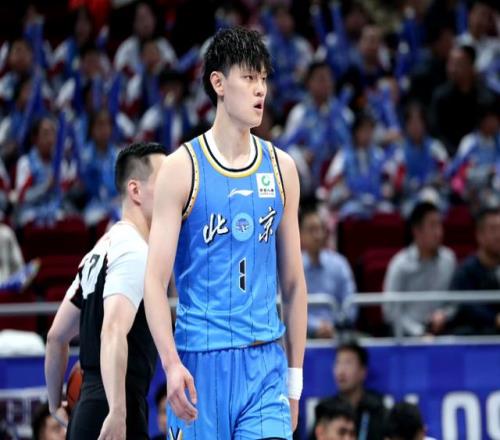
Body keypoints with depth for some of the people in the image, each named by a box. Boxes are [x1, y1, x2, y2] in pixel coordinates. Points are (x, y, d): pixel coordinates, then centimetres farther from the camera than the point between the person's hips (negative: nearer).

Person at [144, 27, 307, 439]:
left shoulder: (281, 167, 9)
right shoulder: (182, 167, -3)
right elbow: (155, 280, -7)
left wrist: (295, 377, 13)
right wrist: (171, 363, -20)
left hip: (265, 362, 3)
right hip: (200, 360, -3)